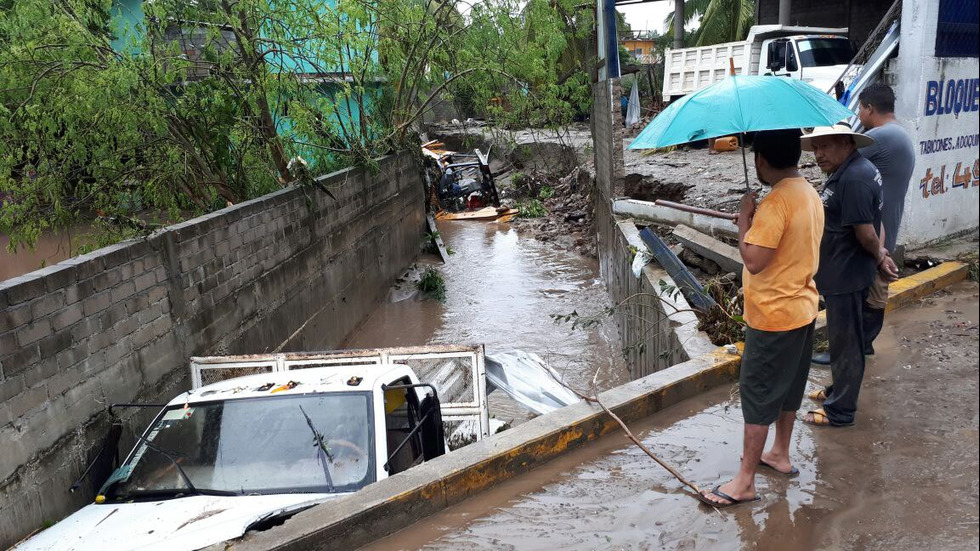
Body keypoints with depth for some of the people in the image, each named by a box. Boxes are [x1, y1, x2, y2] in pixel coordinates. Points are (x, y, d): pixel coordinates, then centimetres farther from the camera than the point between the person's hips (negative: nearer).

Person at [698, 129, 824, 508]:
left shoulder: (776, 201, -24)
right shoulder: (810, 195, 6)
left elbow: (754, 260, -27)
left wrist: (744, 218, -16)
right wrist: (755, 221, 10)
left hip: (773, 316, -9)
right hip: (802, 308, 9)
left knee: (758, 395, -1)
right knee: (787, 388, 22)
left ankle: (745, 482, 9)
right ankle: (780, 454, 39)